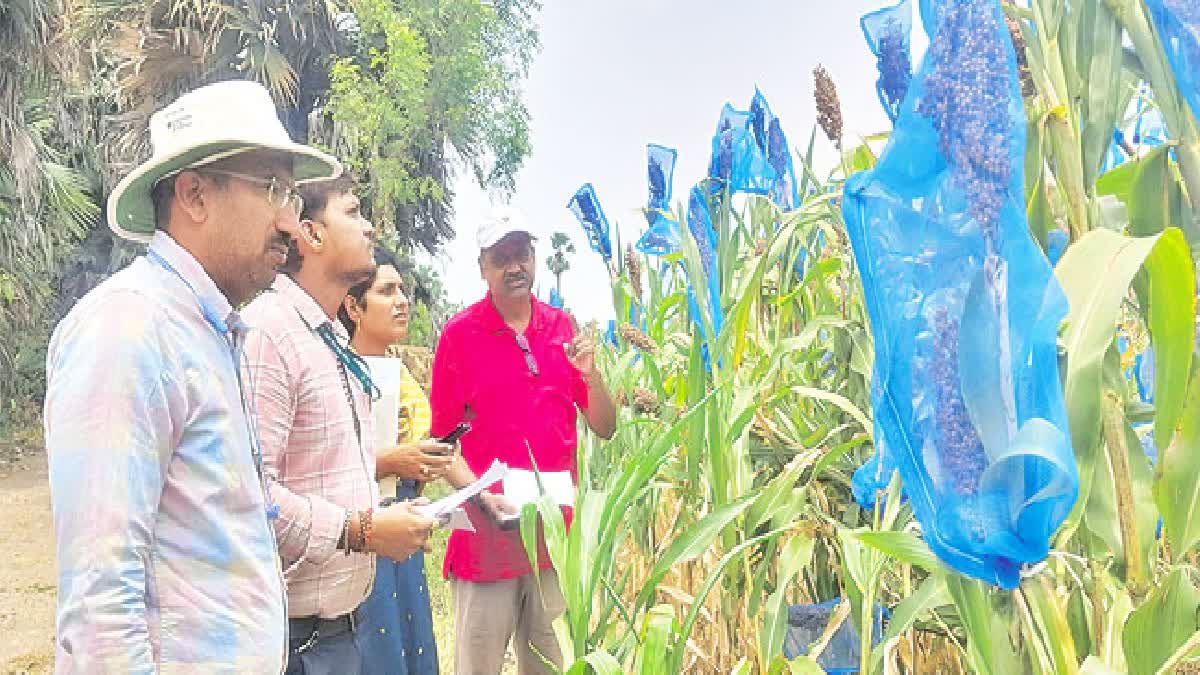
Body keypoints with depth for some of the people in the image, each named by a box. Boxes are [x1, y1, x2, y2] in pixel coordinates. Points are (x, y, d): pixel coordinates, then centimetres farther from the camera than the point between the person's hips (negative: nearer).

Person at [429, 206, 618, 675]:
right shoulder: (460, 333, -4)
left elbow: (605, 429, 7)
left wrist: (590, 373, -10)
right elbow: (441, 440, -4)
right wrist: (483, 498, -18)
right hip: (488, 530, -3)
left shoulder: (562, 328, 5)